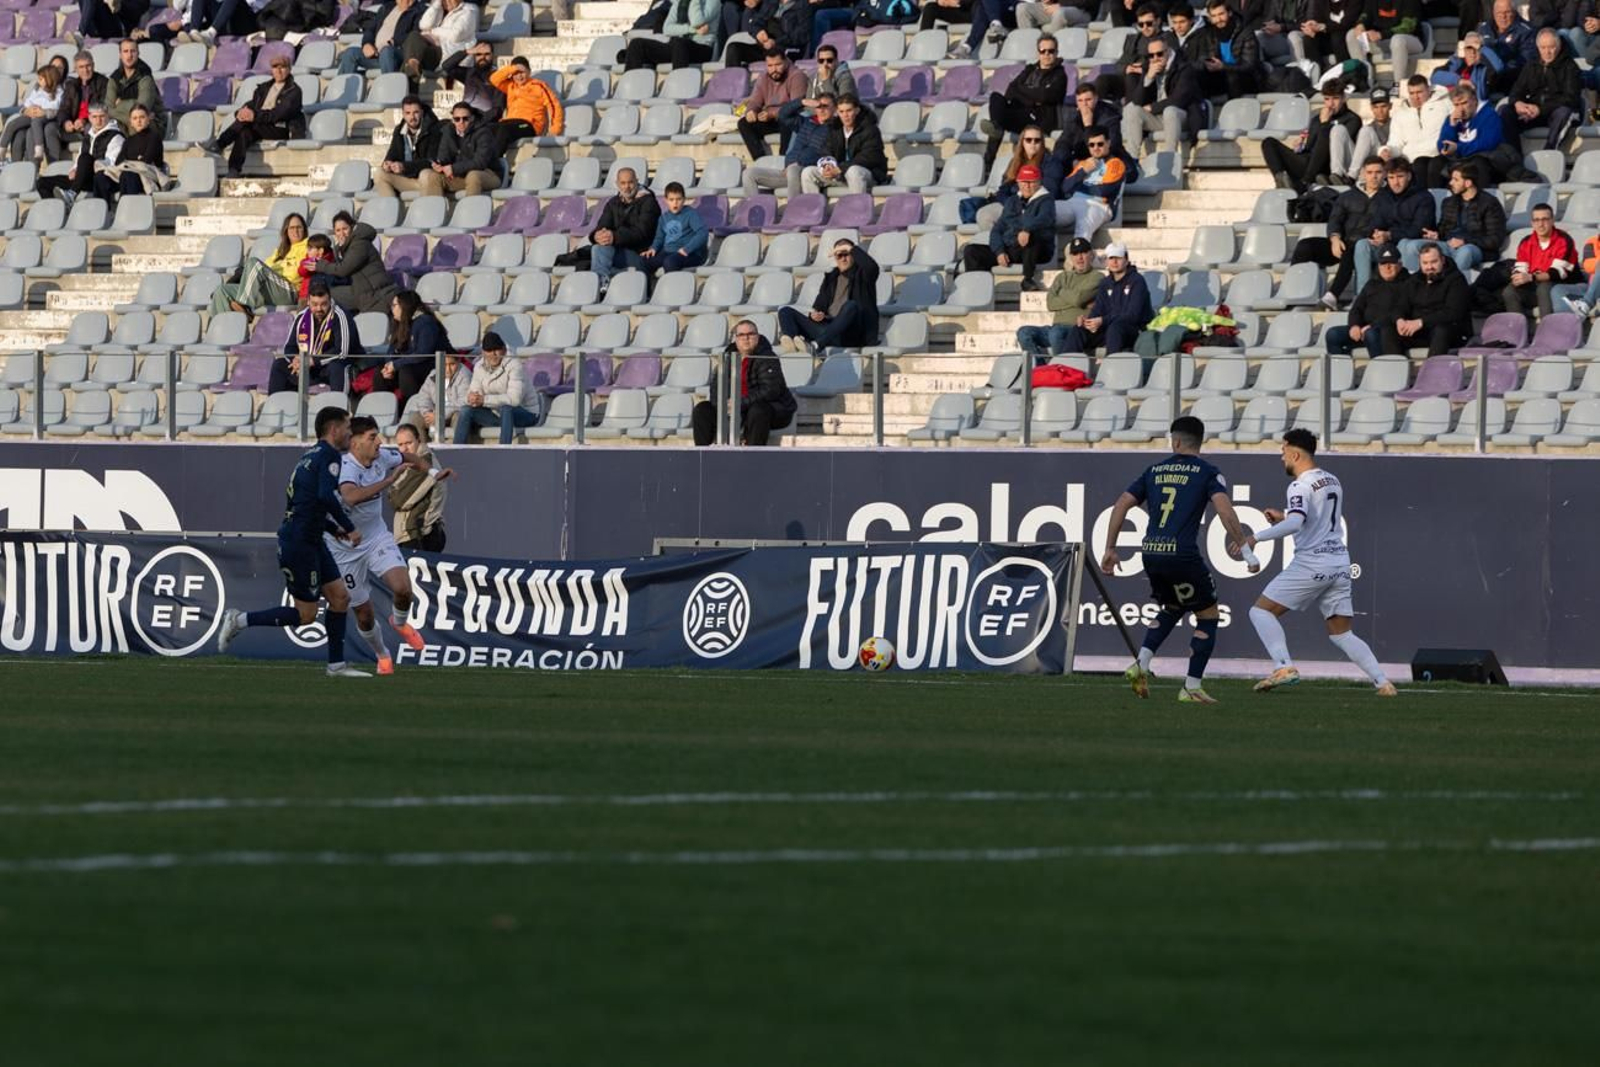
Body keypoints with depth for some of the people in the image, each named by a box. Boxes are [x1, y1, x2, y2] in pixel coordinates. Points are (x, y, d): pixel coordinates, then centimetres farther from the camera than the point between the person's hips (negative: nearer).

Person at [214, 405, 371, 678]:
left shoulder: (313, 456, 17)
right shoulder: (329, 455, -13)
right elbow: (326, 495, -28)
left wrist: (334, 529, 18)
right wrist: (350, 528, -19)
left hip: (312, 542, 10)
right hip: (298, 543, -10)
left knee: (340, 597, 10)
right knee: (305, 615, -3)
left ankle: (336, 665, 13)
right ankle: (240, 621, 3)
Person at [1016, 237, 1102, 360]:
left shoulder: (1097, 277, 5)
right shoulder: (1063, 277, 23)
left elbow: (1078, 298, -11)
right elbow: (1050, 303, 8)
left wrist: (1062, 293, 9)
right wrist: (1074, 301, -2)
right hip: (1058, 326, 6)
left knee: (1056, 333, -38)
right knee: (1024, 332, -16)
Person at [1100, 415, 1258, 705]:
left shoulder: (1154, 470, 16)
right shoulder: (1207, 472, 2)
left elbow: (1121, 505, 13)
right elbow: (1225, 510, -12)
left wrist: (1110, 548, 18)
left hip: (1151, 553, 5)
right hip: (1182, 555, -5)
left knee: (1172, 608, 29)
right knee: (1209, 615, 10)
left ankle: (1141, 664, 11)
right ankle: (1191, 688, 6)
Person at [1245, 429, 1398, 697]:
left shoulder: (1301, 486, -11)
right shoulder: (1332, 481, 15)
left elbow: (1295, 524, -26)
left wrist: (1257, 537, -21)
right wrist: (1284, 517, 26)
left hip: (1311, 564, -8)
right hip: (1340, 562, 8)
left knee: (1261, 611, 0)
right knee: (1341, 634, 12)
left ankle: (1283, 667, -16)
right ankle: (1382, 682, 1)